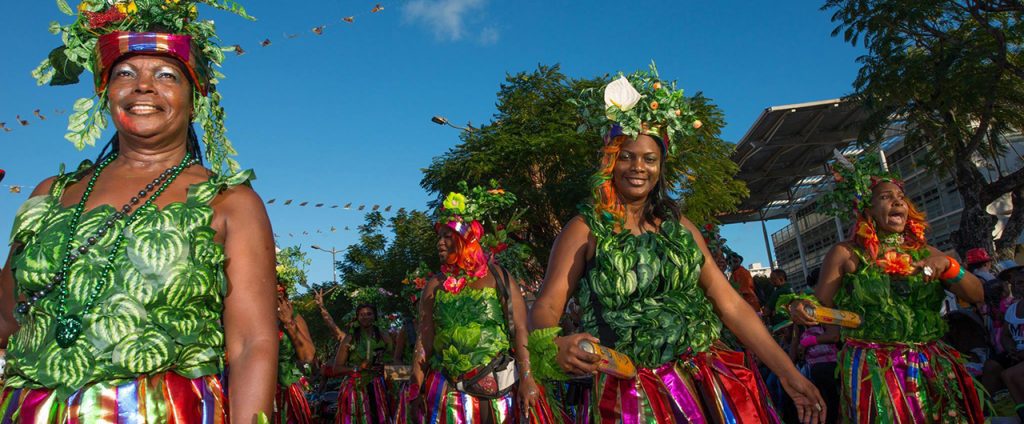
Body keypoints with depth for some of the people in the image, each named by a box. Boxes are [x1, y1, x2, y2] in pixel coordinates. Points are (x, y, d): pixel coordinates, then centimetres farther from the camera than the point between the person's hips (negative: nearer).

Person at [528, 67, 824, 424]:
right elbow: (546, 308, -14)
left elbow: (730, 303, 5)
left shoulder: (679, 226, 7)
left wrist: (788, 373, 0)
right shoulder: (585, 230, -4)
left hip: (707, 388, 4)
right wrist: (555, 346, -36)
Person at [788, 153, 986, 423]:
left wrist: (947, 264, -14)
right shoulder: (845, 254, -2)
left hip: (932, 369, 4)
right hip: (873, 372, -4)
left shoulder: (925, 253, 10)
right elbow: (820, 308, -4)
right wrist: (801, 307, -26)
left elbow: (976, 296, 3)